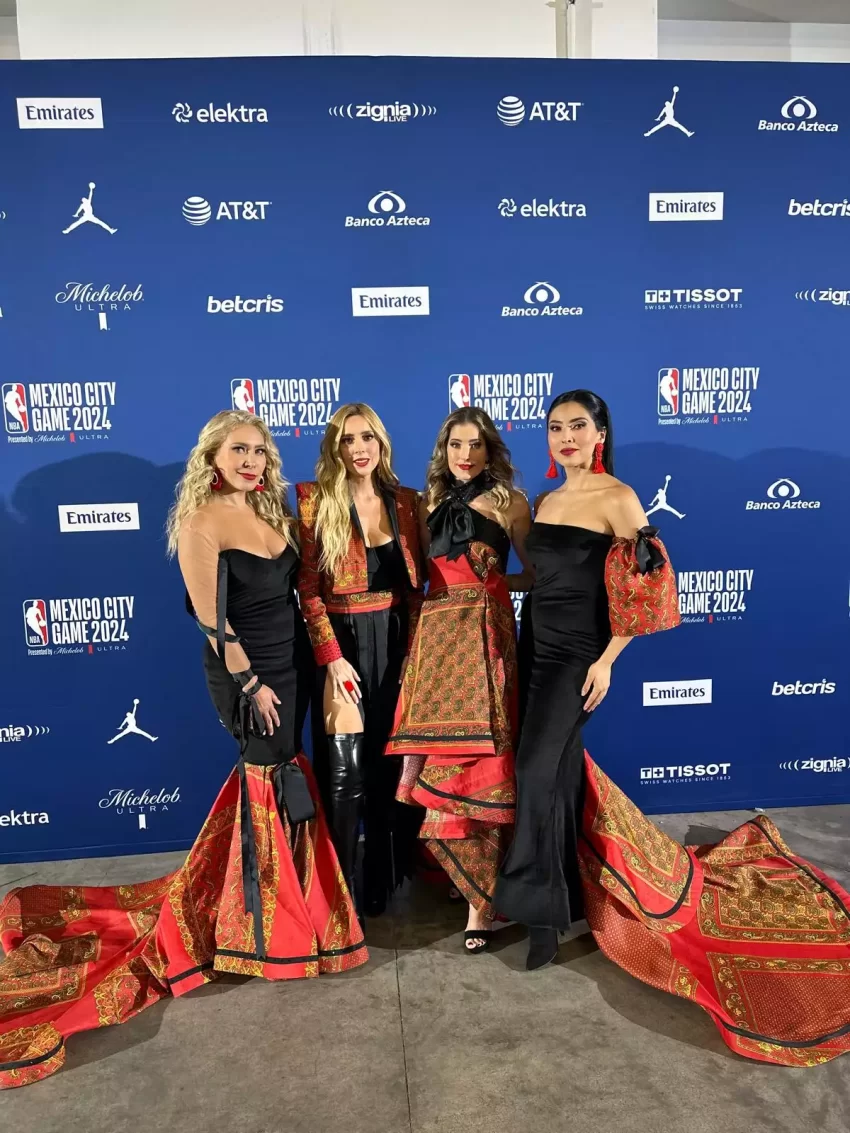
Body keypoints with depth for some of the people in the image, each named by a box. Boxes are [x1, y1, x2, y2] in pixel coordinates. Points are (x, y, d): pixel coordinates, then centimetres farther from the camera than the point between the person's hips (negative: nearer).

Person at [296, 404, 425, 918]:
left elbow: (416, 583, 7)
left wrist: (413, 647, -1)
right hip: (343, 644, -3)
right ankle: (342, 892, 19)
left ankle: (383, 881, 31)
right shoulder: (318, 502, -6)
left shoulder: (406, 501, 5)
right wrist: (332, 657, -13)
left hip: (395, 644, 4)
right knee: (345, 772, 0)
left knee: (390, 765, 12)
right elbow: (308, 589, -8)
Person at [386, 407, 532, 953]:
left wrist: (492, 583, -2)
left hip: (486, 637, -4)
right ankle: (483, 887, 23)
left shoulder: (510, 501, 6)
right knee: (442, 757, 3)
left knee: (479, 762, -6)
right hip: (435, 639, 4)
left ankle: (481, 897, 7)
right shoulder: (429, 502, 16)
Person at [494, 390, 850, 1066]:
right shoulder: (545, 502, 12)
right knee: (562, 771, 13)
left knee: (536, 768, -11)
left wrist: (606, 661, -15)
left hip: (576, 655, -7)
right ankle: (575, 893, 31)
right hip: (536, 647, 7)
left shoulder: (618, 498, -9)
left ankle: (543, 908, 5)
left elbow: (644, 591, -11)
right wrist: (522, 643, 13)